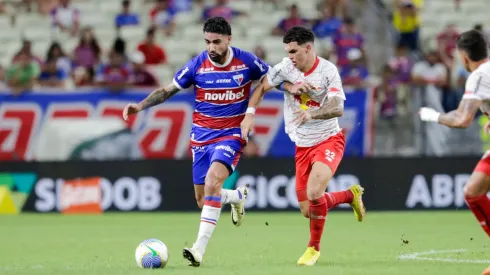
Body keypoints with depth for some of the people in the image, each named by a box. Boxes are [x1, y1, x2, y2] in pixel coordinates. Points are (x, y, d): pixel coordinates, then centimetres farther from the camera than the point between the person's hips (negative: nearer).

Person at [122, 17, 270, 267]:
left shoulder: (246, 61, -8)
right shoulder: (197, 65, -7)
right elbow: (167, 90, 2)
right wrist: (140, 106, -11)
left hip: (231, 134, -3)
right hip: (202, 134, 3)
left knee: (213, 180, -28)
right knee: (203, 200, 4)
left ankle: (199, 248, -29)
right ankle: (237, 195, 40)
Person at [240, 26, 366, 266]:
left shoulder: (327, 70, -15)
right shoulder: (285, 68, -5)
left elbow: (338, 108, -24)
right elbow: (261, 88, 10)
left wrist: (312, 113, -41)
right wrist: (250, 114, -4)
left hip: (328, 141, -5)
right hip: (302, 146, 5)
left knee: (314, 194, -27)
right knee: (308, 211, 3)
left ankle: (314, 248, -4)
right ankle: (351, 195, 31)